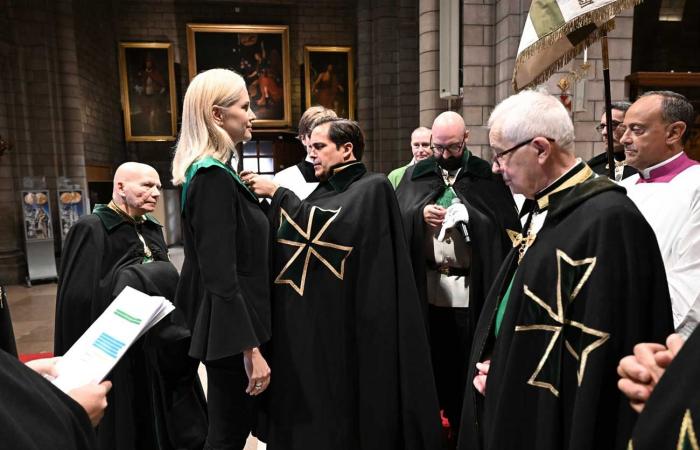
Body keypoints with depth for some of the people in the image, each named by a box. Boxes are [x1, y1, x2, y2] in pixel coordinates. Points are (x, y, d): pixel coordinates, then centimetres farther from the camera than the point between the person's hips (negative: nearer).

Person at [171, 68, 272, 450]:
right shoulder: (214, 177, -20)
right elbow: (221, 276, -25)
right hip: (230, 329, -9)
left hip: (221, 325, 10)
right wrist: (250, 349, -23)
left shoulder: (211, 173, 10)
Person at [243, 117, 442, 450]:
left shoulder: (373, 187, -8)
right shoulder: (325, 191, 13)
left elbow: (325, 229, -22)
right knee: (308, 413, 14)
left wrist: (278, 194, -14)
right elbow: (289, 242, 8)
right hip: (311, 323, 7)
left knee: (340, 413, 6)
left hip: (347, 327, -6)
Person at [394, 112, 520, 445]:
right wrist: (419, 214, -14)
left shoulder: (487, 176, 0)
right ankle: (449, 419, 35)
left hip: (471, 288, -2)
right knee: (436, 358, 14)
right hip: (426, 285, 3)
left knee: (468, 363, 10)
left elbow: (508, 228, -6)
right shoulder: (415, 175, 8)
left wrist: (472, 217, -20)